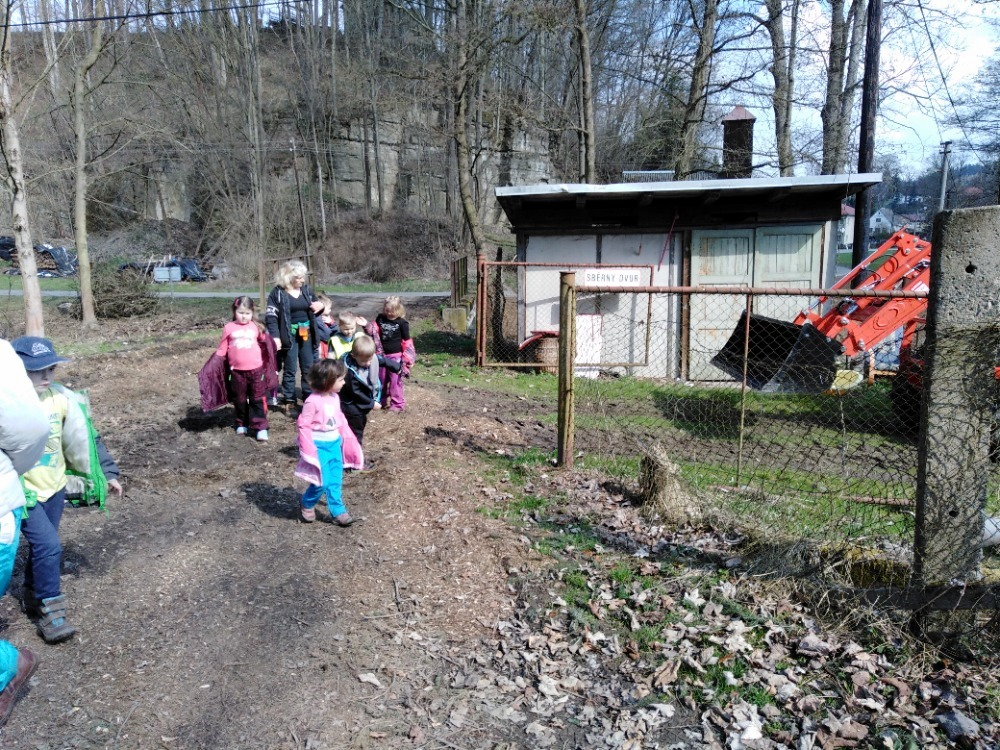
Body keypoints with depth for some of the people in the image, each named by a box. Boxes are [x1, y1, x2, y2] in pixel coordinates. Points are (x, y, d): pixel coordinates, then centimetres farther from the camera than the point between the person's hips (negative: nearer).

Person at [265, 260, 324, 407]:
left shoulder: (306, 289, 6)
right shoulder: (278, 292, -10)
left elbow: (315, 307, 18)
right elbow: (270, 316, -13)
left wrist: (320, 306, -7)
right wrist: (275, 337, -21)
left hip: (306, 333, 5)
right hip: (289, 335, -5)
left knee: (308, 366, 12)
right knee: (290, 368, 3)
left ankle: (309, 396, 25)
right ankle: (289, 399, 13)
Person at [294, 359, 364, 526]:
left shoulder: (335, 397, 2)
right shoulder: (313, 401, -21)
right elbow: (303, 425, -17)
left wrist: (347, 438, 14)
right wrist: (309, 449, -18)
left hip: (335, 444, 7)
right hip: (320, 446, -7)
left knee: (336, 481, 10)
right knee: (322, 481, -2)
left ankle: (337, 511, 20)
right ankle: (308, 505, 25)